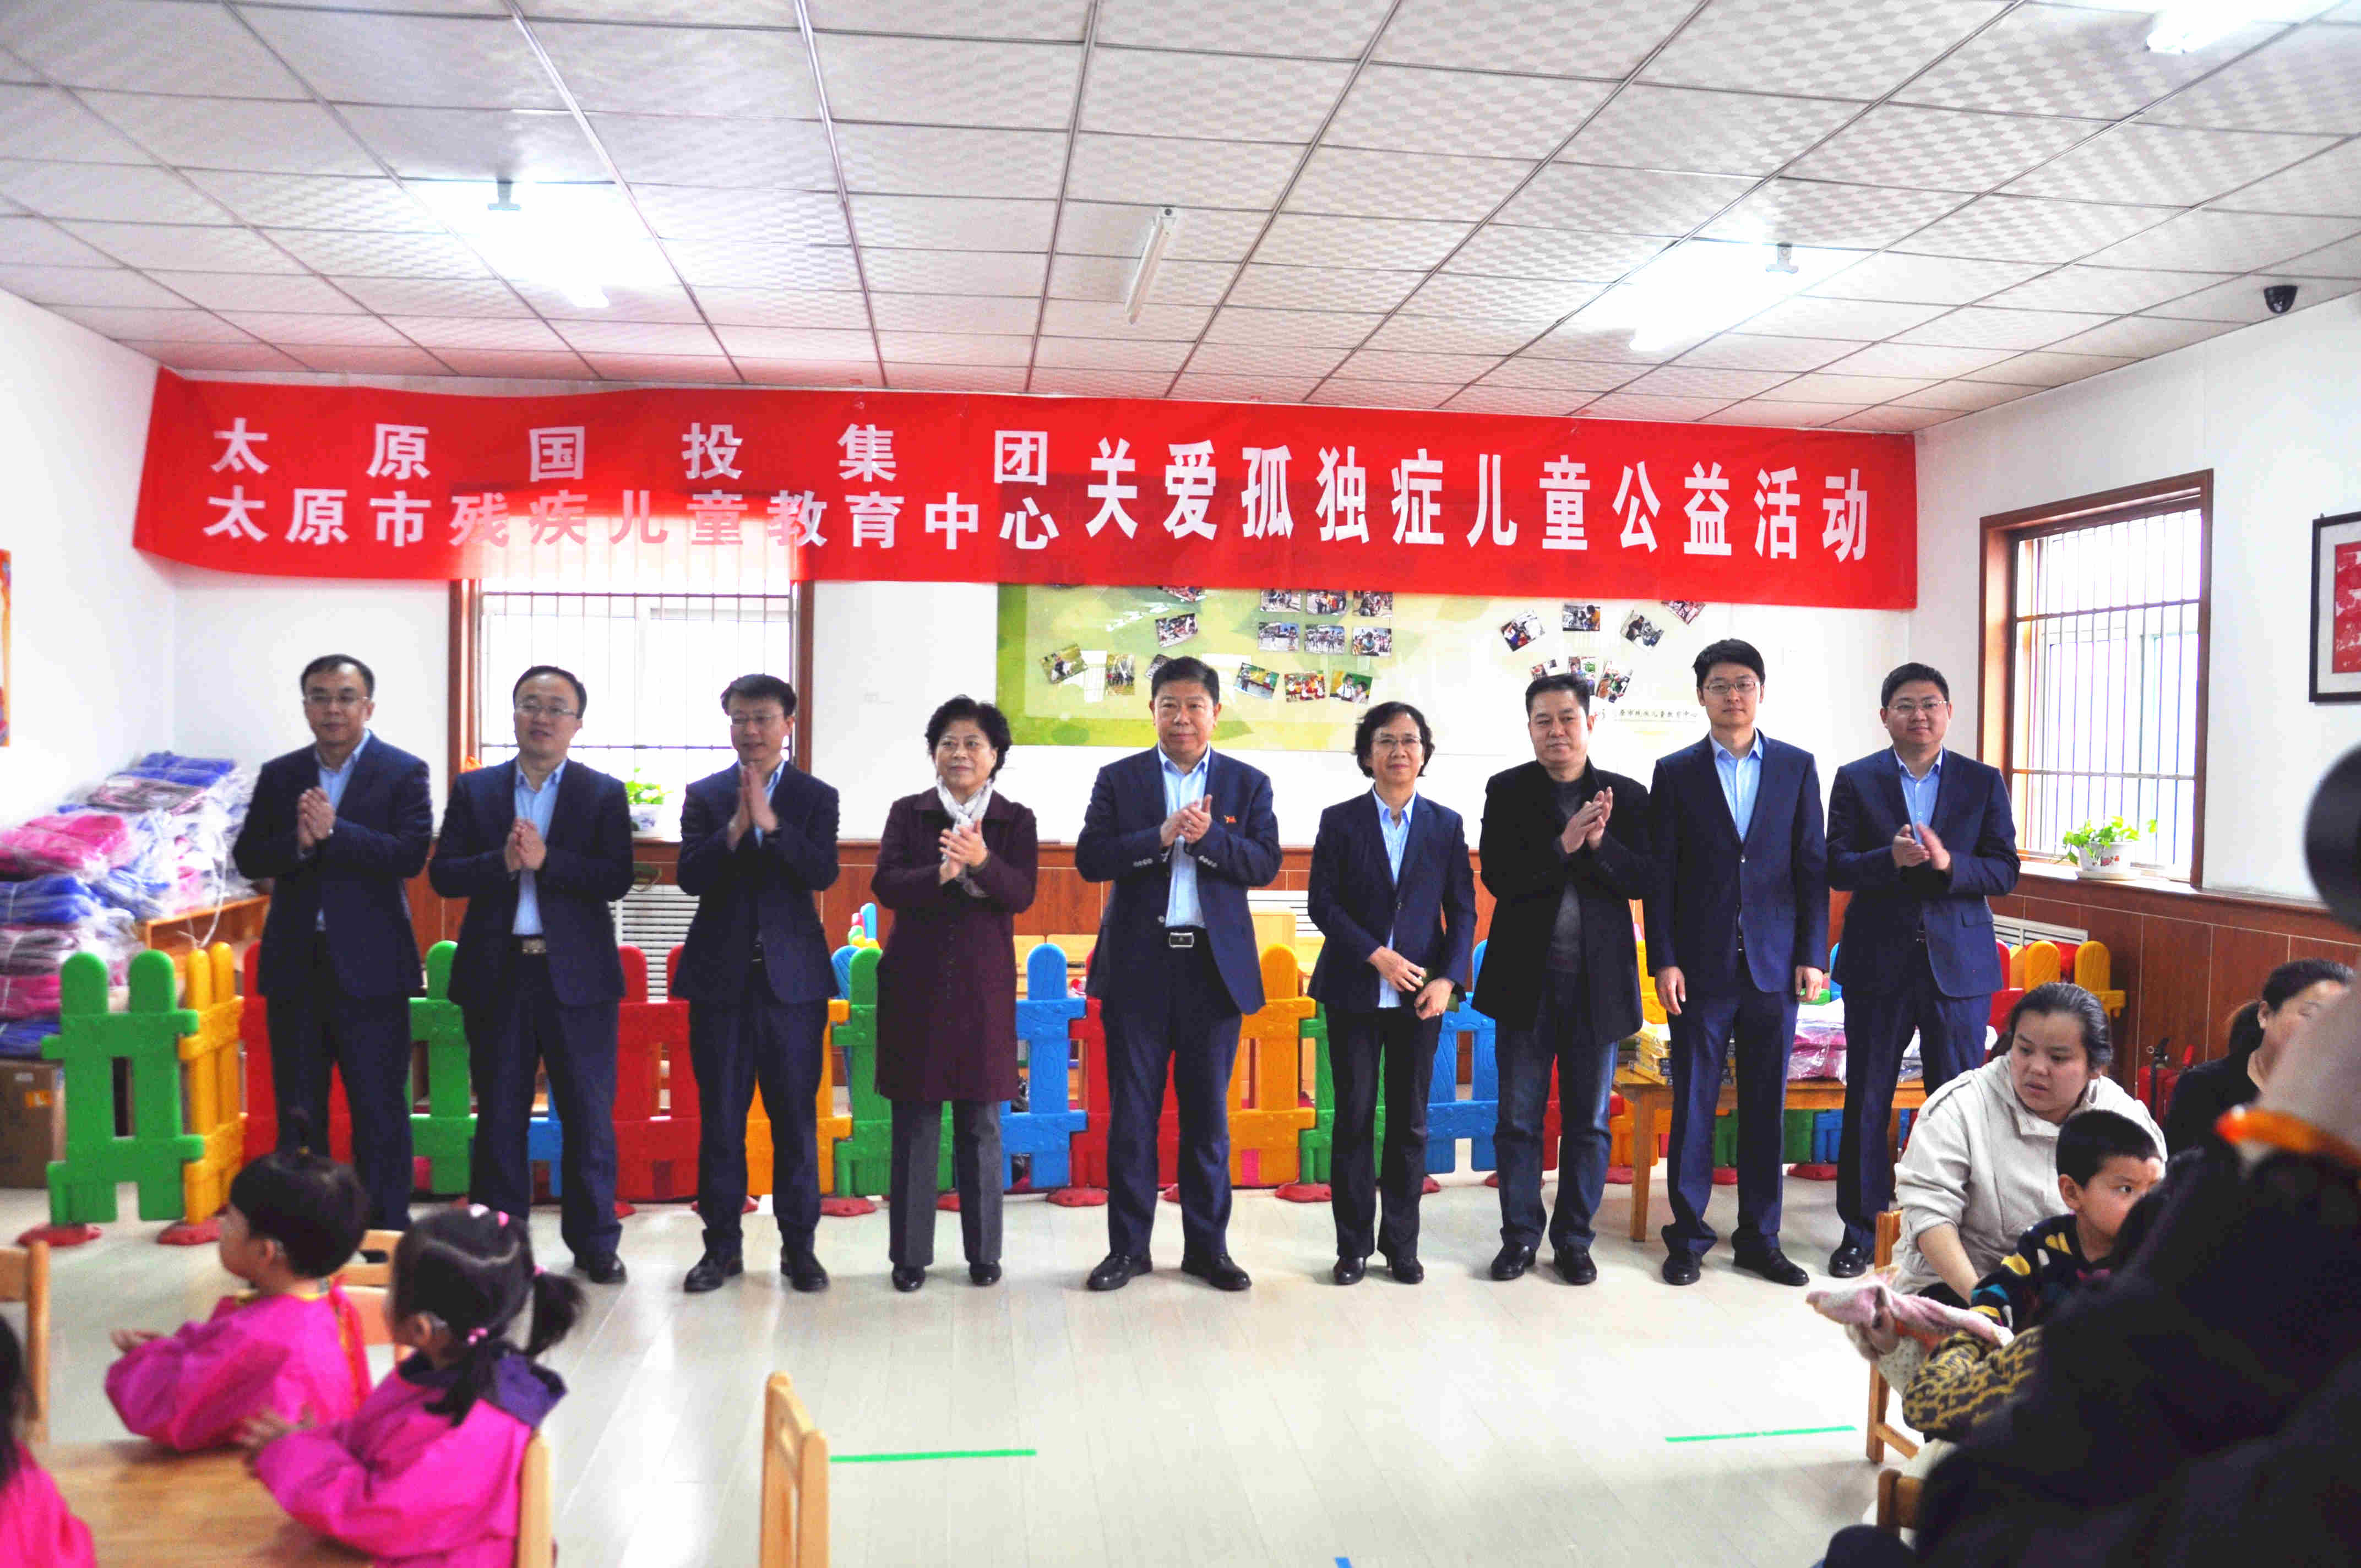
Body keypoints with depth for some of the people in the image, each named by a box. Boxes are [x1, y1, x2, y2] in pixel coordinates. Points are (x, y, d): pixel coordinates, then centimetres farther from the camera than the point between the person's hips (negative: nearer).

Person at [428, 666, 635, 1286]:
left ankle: (594, 1241, 14)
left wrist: (545, 860, -17)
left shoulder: (604, 794, 3)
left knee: (590, 1114, 3)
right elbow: (442, 874, 1)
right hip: (497, 974, 2)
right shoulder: (474, 789, 9)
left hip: (577, 975, -1)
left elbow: (617, 879, -8)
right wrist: (502, 862, -15)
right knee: (499, 1114, 9)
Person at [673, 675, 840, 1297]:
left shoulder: (816, 797, 5)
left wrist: (770, 823, -20)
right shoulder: (704, 796, 7)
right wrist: (735, 827, -18)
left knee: (796, 1117, 3)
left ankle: (799, 1245, 13)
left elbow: (823, 873, -10)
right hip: (720, 977, 1)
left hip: (792, 976, -1)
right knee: (720, 1117, 6)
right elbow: (690, 876, -5)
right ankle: (723, 1244, 16)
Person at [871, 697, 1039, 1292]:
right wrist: (941, 874, -23)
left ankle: (983, 1251, 17)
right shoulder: (908, 813, 6)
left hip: (984, 982, 0)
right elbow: (885, 884, -6)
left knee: (982, 1121, 6)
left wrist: (981, 863, -26)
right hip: (916, 980, 0)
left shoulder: (1015, 820, 6)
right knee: (915, 1122, 3)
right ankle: (910, 1254, 13)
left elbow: (1021, 894, -7)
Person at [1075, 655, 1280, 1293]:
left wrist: (1209, 836, -18)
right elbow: (1090, 859, -5)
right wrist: (1161, 836, -17)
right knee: (1131, 1113, 4)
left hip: (1215, 965, 1)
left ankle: (1207, 1247, 18)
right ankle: (1128, 1246, 15)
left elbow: (1266, 864, -3)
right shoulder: (1118, 779, 6)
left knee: (1208, 1114, 7)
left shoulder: (1248, 784, 8)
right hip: (1138, 965, 0)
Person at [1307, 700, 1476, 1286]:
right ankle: (1353, 1246, 13)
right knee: (1354, 1120, 3)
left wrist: (1448, 979, -8)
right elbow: (1322, 903, -3)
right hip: (1354, 994, -1)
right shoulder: (1340, 821, 2)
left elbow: (1463, 909, 6)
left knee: (1411, 1122, 6)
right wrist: (1377, 956, -14)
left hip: (1421, 995, 1)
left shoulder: (1446, 824, 7)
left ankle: (1402, 1244, 17)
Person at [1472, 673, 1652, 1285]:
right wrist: (1565, 844, -20)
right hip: (1527, 979, -1)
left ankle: (1574, 1239, 22)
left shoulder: (1627, 796, 3)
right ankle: (1519, 1235, 20)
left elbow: (1647, 878, -4)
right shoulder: (1507, 791, 1)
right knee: (1519, 1116, 7)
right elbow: (1498, 876, -11)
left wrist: (1601, 844, -21)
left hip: (1599, 981, 1)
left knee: (1589, 1120, 9)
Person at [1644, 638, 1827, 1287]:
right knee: (1693, 1104, 3)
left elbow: (1813, 866, 6)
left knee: (1766, 1106, 8)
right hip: (1701, 966, -1)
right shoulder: (1675, 772, 3)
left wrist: (1812, 955, 0)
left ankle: (1759, 1239, 19)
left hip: (1773, 965, 1)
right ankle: (1688, 1237, 14)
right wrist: (1664, 961, -6)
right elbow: (1660, 874, 1)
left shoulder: (1796, 767, 7)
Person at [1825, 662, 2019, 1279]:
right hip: (1877, 965, 0)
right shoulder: (1856, 780, 4)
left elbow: (2005, 871, 0)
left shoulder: (1984, 782, 6)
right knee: (1867, 1101, 6)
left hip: (1959, 966, 0)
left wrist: (1947, 862, -19)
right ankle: (1861, 1230, 17)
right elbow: (1836, 867, -3)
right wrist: (1891, 858, -22)